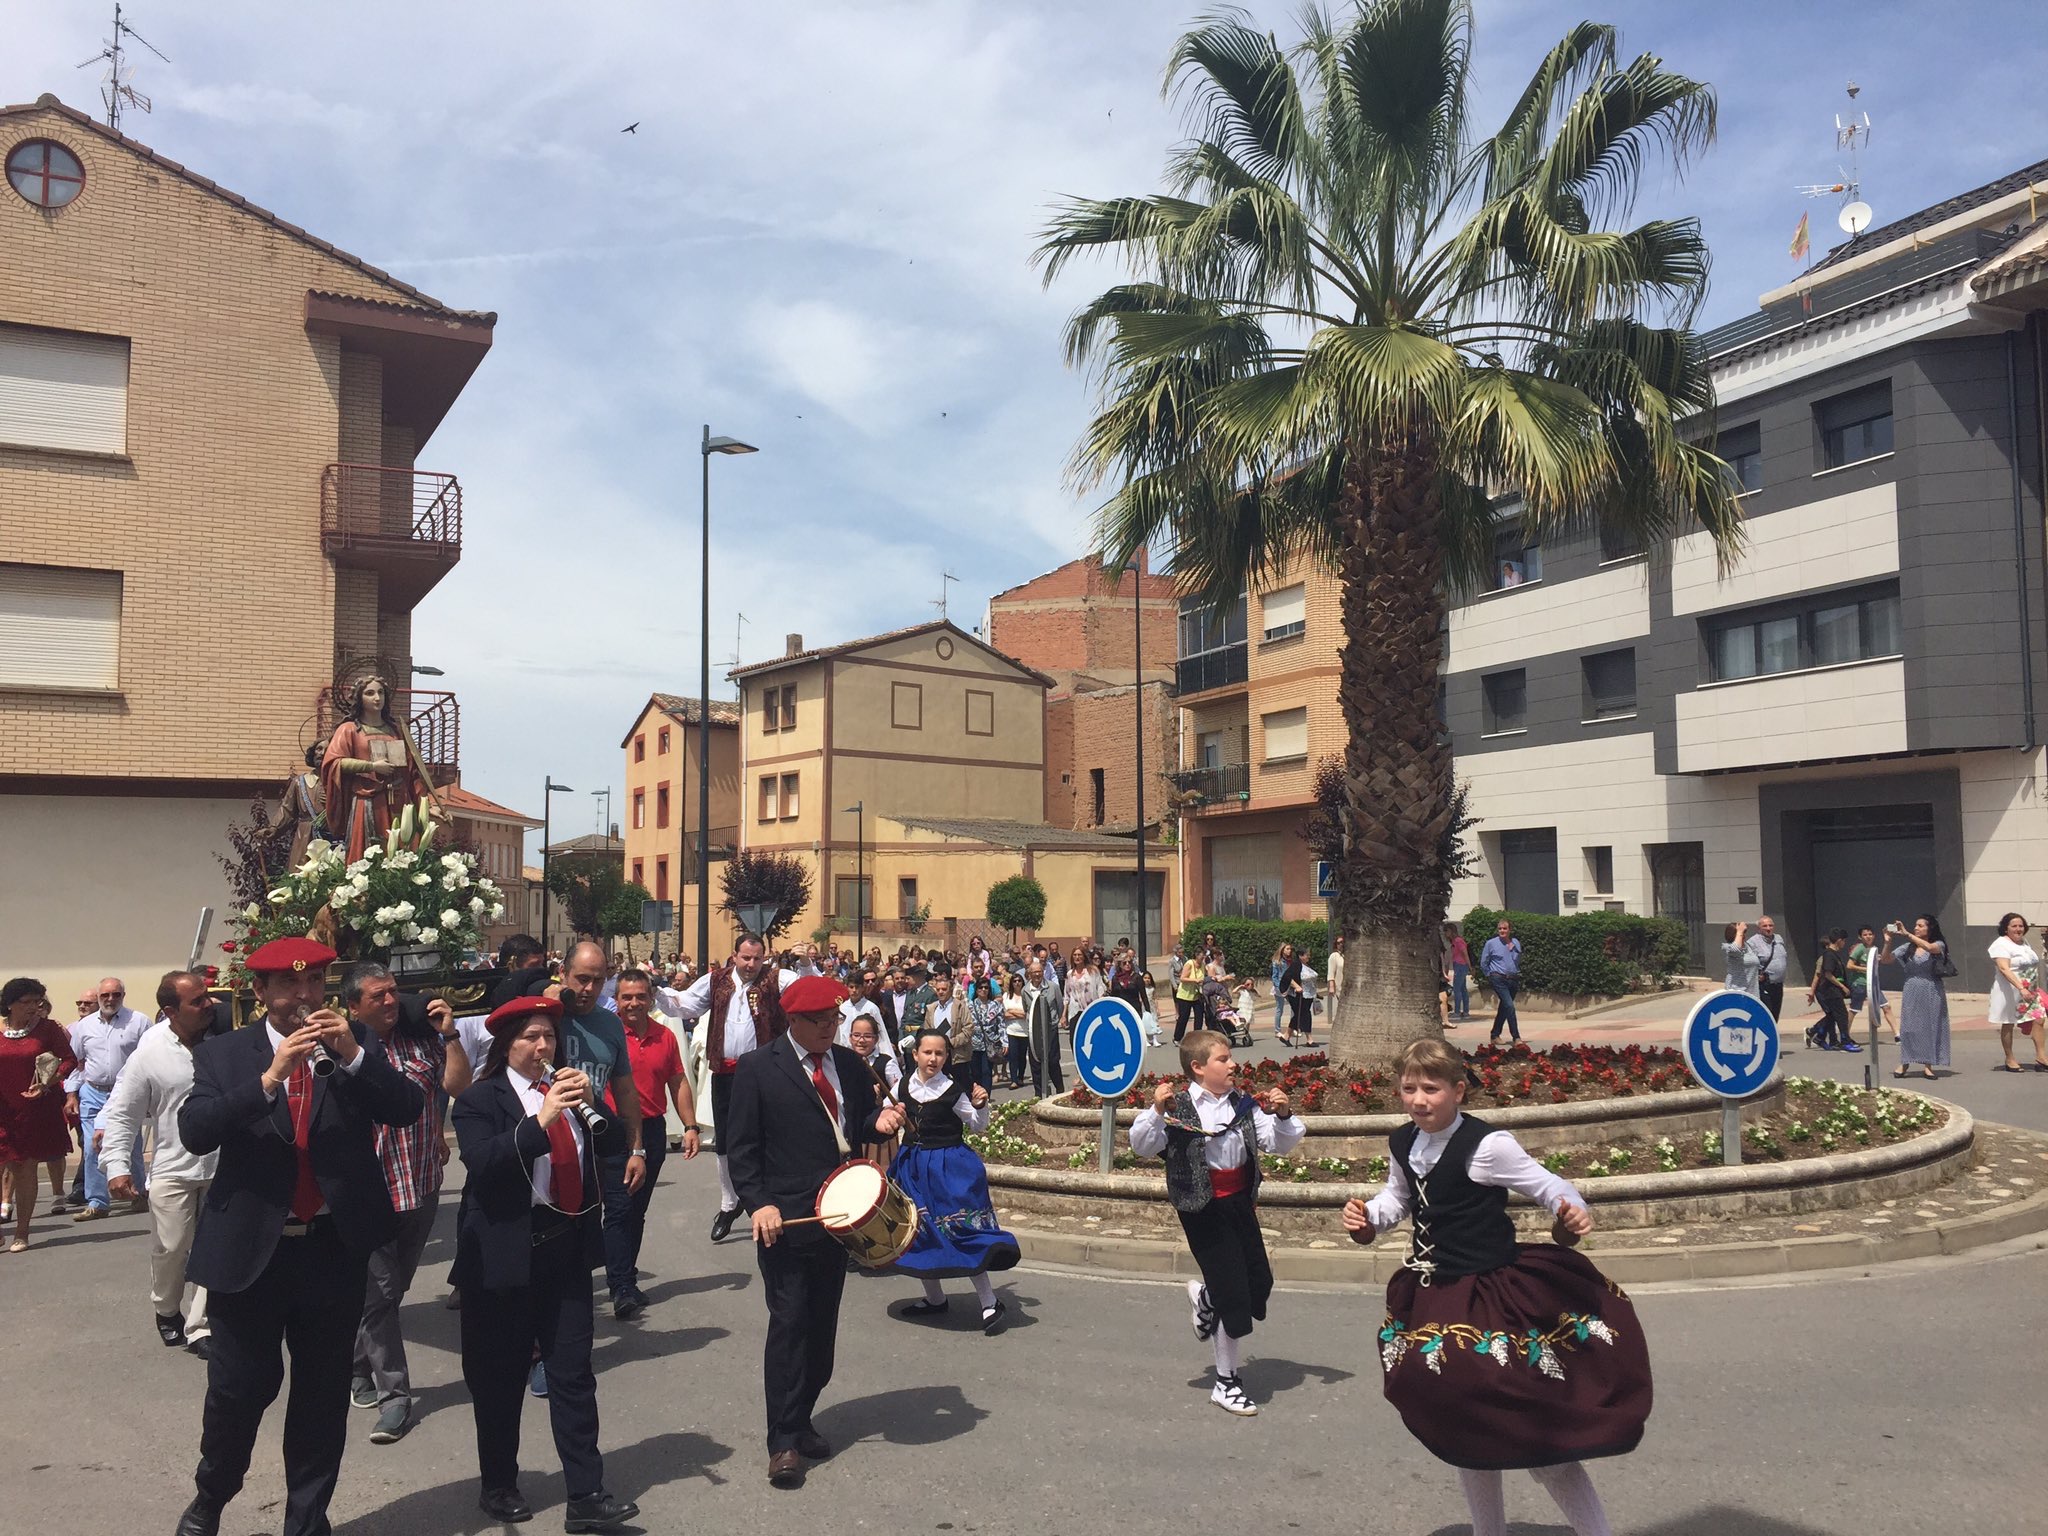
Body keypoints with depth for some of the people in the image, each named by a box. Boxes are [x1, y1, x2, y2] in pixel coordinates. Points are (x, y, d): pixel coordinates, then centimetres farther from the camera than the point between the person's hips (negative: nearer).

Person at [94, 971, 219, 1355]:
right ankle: (167, 1310, 34)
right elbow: (122, 1114, -2)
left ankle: (198, 1327, 16)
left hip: (223, 1164, 1)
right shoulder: (149, 1054, -9)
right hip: (173, 1168, -1)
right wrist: (116, 1166, -8)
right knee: (170, 1248, 5)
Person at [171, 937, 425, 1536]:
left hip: (335, 1249, 1)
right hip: (249, 1249, -1)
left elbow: (408, 1109, -9)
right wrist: (269, 1077, -26)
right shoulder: (222, 1054, -1)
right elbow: (194, 1132, -15)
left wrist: (353, 1054, -21)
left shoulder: (355, 1044, 0)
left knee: (323, 1395, 12)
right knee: (238, 1389, 10)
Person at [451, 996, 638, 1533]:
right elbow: (481, 1161, -21)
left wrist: (590, 1103, -12)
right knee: (501, 1377, 10)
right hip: (507, 1256, -3)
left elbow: (615, 1144, 4)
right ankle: (498, 1486, 28)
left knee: (573, 1373, 4)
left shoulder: (569, 1087, 8)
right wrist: (541, 1119, -29)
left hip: (567, 1248, 4)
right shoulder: (479, 1099, -5)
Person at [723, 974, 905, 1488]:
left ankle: (801, 1419, 26)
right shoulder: (757, 1068, -6)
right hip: (784, 1217, -5)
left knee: (822, 1324, 11)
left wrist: (879, 1121, -6)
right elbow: (741, 1145, -6)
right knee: (789, 1323, -5)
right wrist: (758, 1203, -17)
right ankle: (783, 1442, 4)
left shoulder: (849, 1064, 9)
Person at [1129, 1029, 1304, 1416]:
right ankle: (1226, 1382, 19)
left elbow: (1280, 1143, 3)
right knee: (1235, 1296, -1)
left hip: (1239, 1203, 6)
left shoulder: (1245, 1105, 2)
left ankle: (1205, 1296, 44)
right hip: (1202, 1208, -6)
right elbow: (1142, 1146, -16)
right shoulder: (1177, 1107, -13)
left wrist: (1282, 1115, -15)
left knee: (1261, 1285, 12)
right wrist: (1156, 1112, -31)